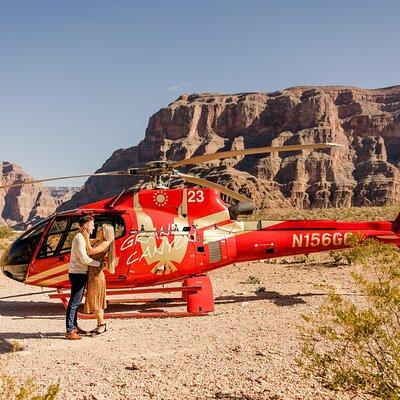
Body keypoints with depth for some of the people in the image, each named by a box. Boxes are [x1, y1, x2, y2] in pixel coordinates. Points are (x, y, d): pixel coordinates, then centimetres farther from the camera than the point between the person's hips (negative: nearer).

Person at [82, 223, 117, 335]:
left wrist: (87, 238, -17)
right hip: (92, 274, 9)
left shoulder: (106, 243, -13)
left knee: (94, 301, -3)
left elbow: (90, 251, -21)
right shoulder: (100, 242, 14)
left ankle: (102, 324, 8)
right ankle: (100, 325, 20)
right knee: (95, 301, 13)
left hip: (96, 275, -9)